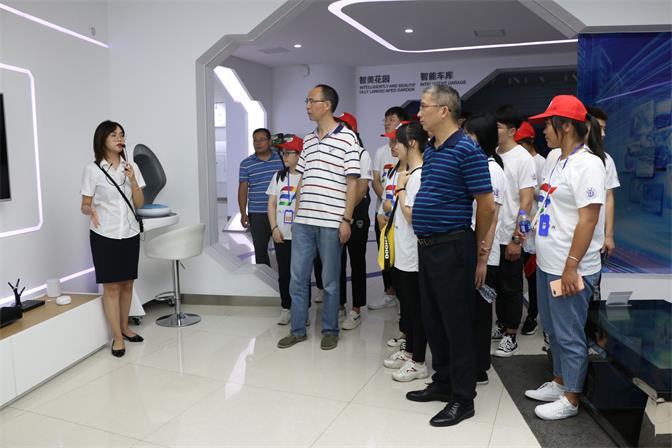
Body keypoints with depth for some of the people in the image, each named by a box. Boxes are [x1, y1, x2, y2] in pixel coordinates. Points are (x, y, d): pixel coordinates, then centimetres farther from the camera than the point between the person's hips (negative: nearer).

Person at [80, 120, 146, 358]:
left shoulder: (131, 167, 5)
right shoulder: (92, 169, -5)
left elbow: (139, 203, 3)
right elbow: (85, 204, -3)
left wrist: (132, 180, -12)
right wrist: (90, 211, -26)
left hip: (130, 233, 4)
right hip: (104, 235, -3)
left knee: (127, 283, 11)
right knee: (111, 286, -1)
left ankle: (125, 328, 27)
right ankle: (117, 337, 7)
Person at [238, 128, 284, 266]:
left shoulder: (281, 159, 5)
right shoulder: (246, 164, 5)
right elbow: (243, 189, 5)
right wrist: (243, 214, -1)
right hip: (257, 214, 0)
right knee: (260, 250, 4)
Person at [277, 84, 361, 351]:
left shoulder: (347, 137, -4)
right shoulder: (308, 140, 14)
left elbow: (352, 182, -7)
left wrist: (346, 220, -11)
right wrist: (296, 214, 13)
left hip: (331, 222, -6)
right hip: (303, 221, 6)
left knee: (330, 280, 7)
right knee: (297, 278, 9)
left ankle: (330, 330, 23)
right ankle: (298, 330, 23)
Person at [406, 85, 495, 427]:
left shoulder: (467, 151, -15)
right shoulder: (429, 151, 12)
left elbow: (487, 205, -12)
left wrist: (477, 244, 1)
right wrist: (425, 237, 18)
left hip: (451, 248, -9)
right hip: (425, 246, 9)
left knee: (457, 324, 2)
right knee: (433, 321, 16)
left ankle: (463, 398, 16)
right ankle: (443, 383, 32)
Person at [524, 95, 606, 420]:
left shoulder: (587, 163, -16)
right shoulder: (554, 158, 10)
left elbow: (588, 220, -20)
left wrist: (571, 267, -21)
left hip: (570, 269, -9)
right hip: (547, 263, 9)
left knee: (569, 334, 4)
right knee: (553, 329, 20)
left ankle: (570, 399, 21)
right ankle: (559, 383, 37)